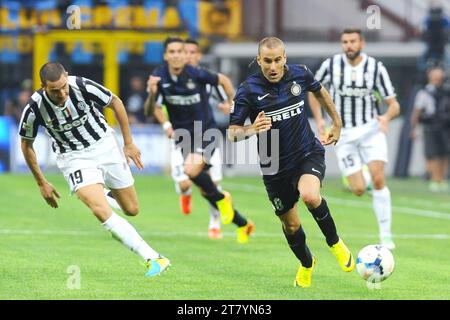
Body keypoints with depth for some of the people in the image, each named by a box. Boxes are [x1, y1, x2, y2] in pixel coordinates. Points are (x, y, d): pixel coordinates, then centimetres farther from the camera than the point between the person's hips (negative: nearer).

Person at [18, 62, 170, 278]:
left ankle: (110, 197, 47)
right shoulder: (35, 108, -21)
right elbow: (26, 145, -2)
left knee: (131, 210, 8)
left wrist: (128, 143, 3)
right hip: (74, 158, -2)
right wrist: (41, 183, 2)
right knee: (100, 211, -25)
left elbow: (116, 103, -3)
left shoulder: (83, 86, -22)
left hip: (104, 145, 2)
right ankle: (154, 259, -26)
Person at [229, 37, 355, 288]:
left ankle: (335, 243, -3)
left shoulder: (300, 74, -8)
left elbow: (320, 92, 15)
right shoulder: (248, 90, -16)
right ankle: (307, 264, 42)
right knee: (291, 224, 10)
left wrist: (337, 124, 21)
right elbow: (233, 133, -13)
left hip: (309, 153, 0)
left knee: (310, 196, -31)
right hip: (276, 166, 0)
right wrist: (252, 130, -34)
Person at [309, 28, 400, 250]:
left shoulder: (376, 68, -5)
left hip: (371, 129, -1)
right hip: (344, 135, 1)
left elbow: (394, 104, -3)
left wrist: (387, 117, -25)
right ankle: (359, 179, 32)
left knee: (378, 178, -20)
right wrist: (319, 120, -1)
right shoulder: (331, 65, -4)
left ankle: (386, 234, -12)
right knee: (359, 190, -8)